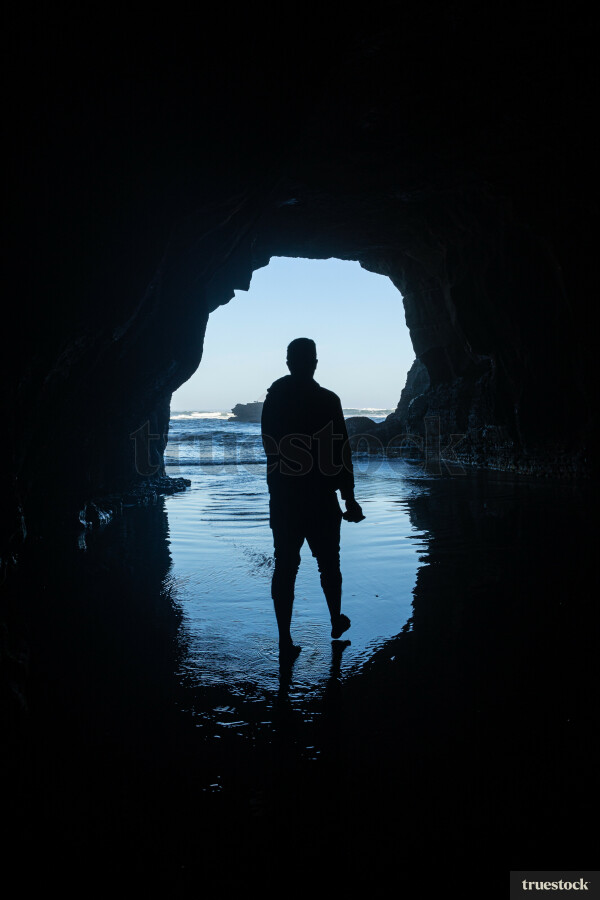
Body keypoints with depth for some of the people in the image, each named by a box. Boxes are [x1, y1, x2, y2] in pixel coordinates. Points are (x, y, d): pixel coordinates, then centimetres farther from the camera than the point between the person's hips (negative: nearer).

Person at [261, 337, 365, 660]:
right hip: (320, 500, -3)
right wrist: (349, 499, -6)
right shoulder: (327, 400, -10)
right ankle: (336, 621, 34)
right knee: (328, 563, 15)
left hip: (282, 499, 3)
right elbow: (340, 454, -12)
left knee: (284, 567, 5)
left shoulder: (272, 400, 3)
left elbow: (270, 451, 10)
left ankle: (285, 640, 5)